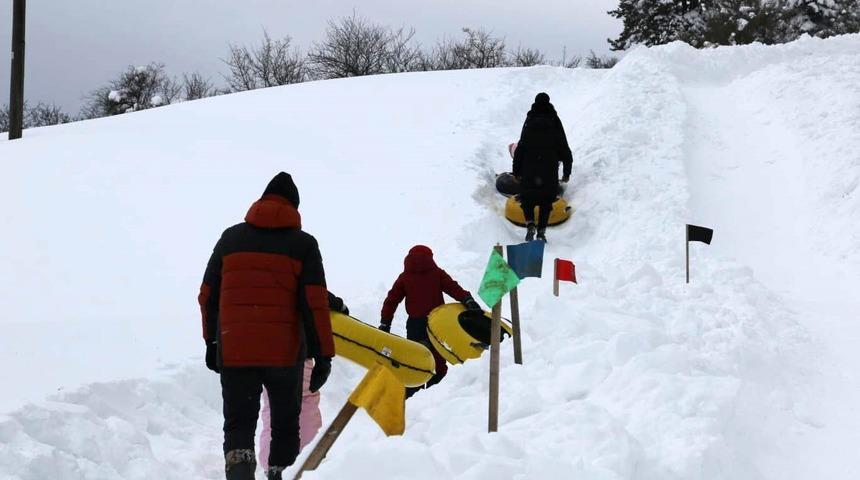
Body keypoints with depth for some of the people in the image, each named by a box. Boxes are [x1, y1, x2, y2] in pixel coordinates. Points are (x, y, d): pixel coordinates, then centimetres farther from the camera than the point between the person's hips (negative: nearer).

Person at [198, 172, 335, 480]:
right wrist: (323, 355, -6)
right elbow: (314, 303, -7)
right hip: (285, 352, -1)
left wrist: (211, 341, 23)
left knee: (239, 425, 5)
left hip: (233, 351, 1)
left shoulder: (231, 238, 9)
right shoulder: (303, 244, 1)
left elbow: (208, 295, 12)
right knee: (285, 425, 15)